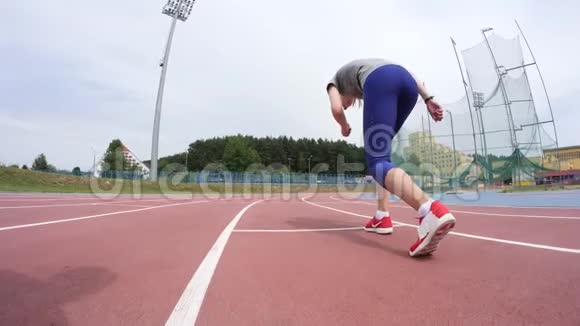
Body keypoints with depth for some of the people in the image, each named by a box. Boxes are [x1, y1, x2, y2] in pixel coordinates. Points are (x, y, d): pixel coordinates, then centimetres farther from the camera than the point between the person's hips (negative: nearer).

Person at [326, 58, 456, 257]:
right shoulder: (364, 67, 46)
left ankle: (431, 211, -38)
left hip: (380, 82, -6)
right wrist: (427, 98, 15)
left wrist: (344, 127, 31)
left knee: (377, 162, -12)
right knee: (379, 150, 18)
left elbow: (337, 109, 9)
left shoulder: (334, 81, 33)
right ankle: (382, 216, 11)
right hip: (407, 81, 7)